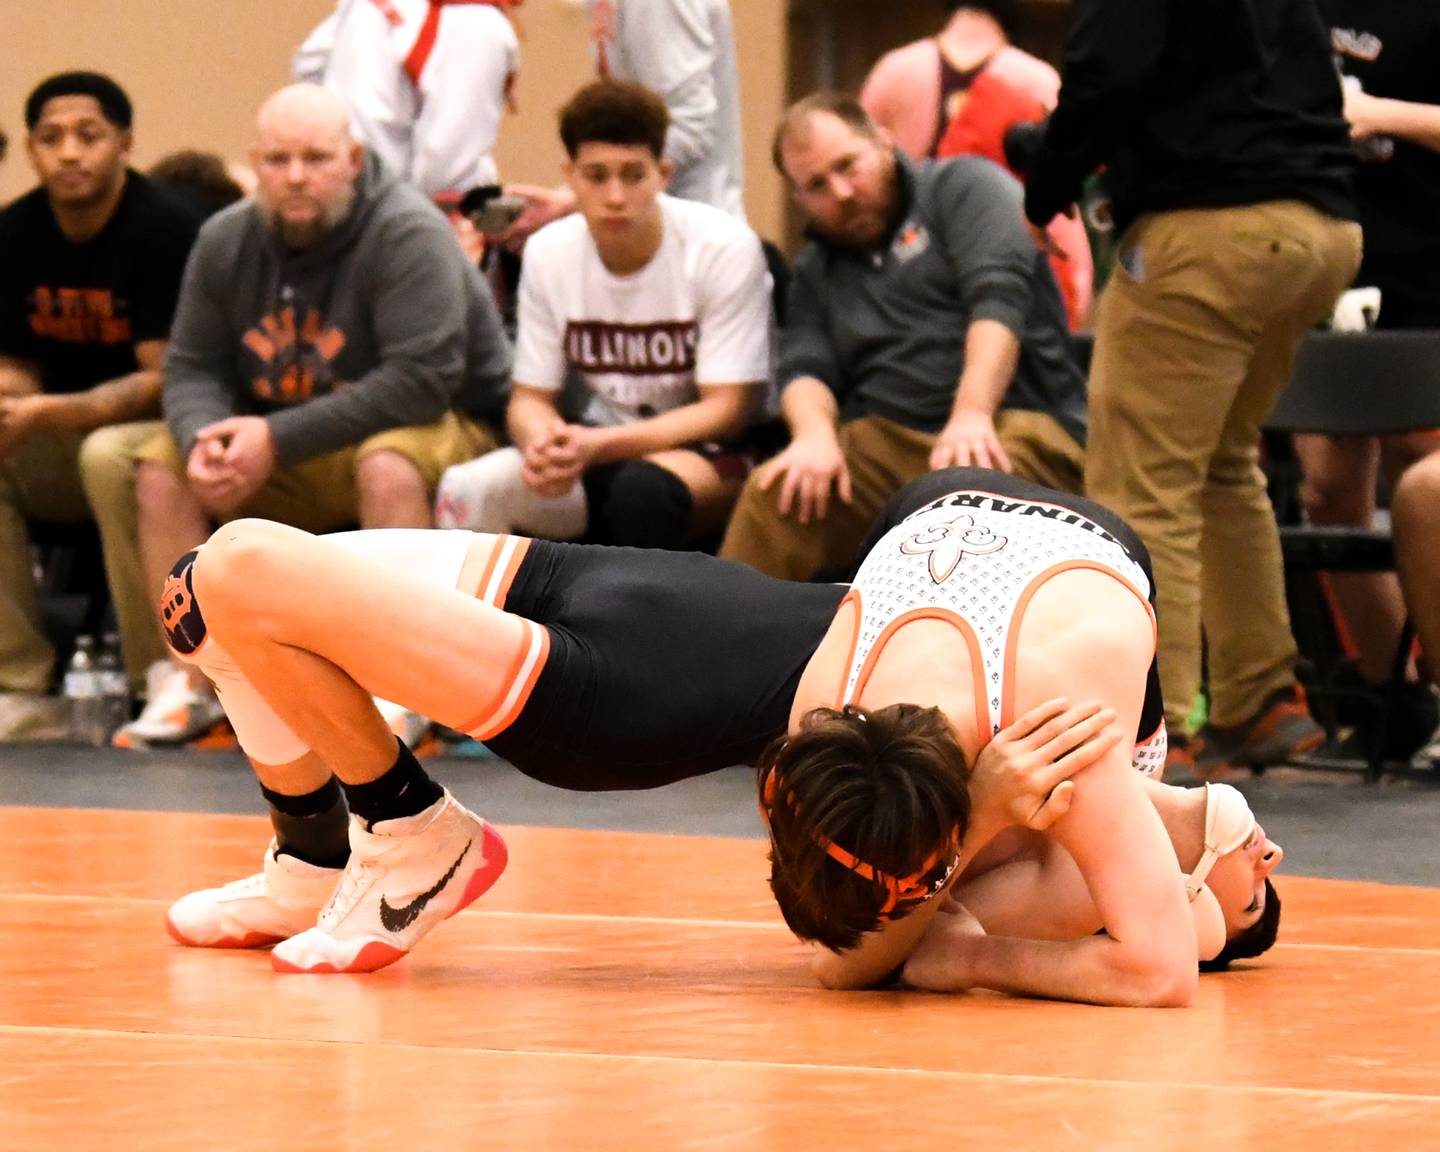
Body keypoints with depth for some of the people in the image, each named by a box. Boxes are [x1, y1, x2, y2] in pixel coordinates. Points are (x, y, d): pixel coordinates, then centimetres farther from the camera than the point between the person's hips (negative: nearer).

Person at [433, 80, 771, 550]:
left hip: (706, 450, -4)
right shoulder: (548, 252, -3)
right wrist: (542, 442, -25)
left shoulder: (725, 249, -16)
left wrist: (599, 445, -28)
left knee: (643, 489, -39)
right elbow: (530, 399, 2)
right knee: (467, 492, -25)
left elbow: (727, 409, -16)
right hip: (593, 447, 4)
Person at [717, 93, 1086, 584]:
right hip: (884, 441, 4)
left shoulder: (963, 186, 6)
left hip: (1017, 420, -4)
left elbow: (999, 298, -9)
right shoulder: (815, 269, 22)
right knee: (773, 495, -24)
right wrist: (815, 434, -17)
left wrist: (972, 415, -25)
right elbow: (804, 370, 8)